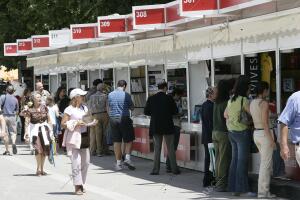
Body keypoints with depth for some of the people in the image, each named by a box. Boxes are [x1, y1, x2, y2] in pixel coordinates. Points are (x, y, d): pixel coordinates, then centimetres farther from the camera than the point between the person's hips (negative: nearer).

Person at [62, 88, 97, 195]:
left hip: (84, 137, 7)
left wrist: (92, 123, 3)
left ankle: (81, 184, 19)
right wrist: (75, 123, -19)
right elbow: (63, 124, -11)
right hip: (74, 138, -7)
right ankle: (77, 187, -5)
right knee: (76, 163, -10)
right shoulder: (69, 109, -8)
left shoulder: (84, 108, 14)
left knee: (85, 162, 7)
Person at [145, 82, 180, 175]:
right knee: (171, 148, 7)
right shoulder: (169, 98, -9)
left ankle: (156, 169, 5)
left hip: (155, 127, 2)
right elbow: (175, 111, -6)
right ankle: (174, 169, 10)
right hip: (168, 127, -2)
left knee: (157, 148, 8)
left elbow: (146, 112, -1)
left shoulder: (151, 99, -3)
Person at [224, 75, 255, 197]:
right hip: (242, 132, -8)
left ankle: (233, 188, 14)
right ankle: (242, 189, -4)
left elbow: (225, 115, 21)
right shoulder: (244, 100, -15)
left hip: (231, 132, 8)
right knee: (242, 161, -5)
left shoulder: (231, 99, 10)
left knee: (235, 160, 12)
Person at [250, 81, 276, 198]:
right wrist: (272, 140, -17)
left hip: (256, 134, 8)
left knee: (267, 163, 17)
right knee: (265, 165, -3)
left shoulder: (252, 103, 9)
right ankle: (262, 193, -2)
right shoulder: (264, 103, -16)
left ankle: (265, 191, 16)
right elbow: (265, 123, -20)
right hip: (265, 135, -8)